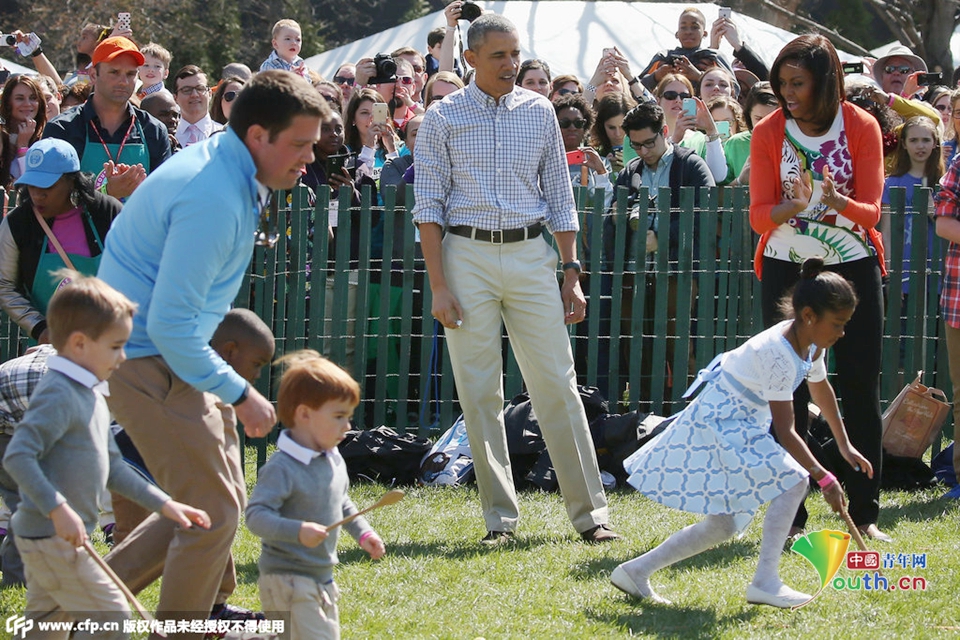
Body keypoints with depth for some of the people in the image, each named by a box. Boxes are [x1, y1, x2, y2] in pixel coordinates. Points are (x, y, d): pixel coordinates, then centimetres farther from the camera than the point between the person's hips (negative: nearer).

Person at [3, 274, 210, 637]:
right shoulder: (58, 396, -18)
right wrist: (58, 509, -31)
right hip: (52, 538, -10)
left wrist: (163, 504, 16)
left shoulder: (91, 397, 15)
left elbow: (112, 469, 21)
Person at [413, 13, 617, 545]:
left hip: (531, 255, 2)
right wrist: (439, 285, -7)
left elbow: (560, 198, 14)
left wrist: (572, 274, 8)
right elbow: (428, 205, 0)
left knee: (557, 384, -3)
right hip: (468, 256, -1)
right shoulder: (444, 118, 3)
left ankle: (589, 511, 1)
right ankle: (499, 517, 6)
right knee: (480, 393, 0)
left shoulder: (539, 113, 10)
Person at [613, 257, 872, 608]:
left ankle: (636, 570, 20)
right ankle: (765, 582, -19)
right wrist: (823, 477, -25)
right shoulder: (778, 354, -27)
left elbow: (821, 389, 23)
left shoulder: (809, 343, 2)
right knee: (793, 480, -22)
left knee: (722, 526, 14)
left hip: (740, 427, 10)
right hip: (718, 426, -10)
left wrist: (845, 446, 28)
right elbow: (785, 432, -27)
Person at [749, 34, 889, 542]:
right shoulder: (768, 132, -4)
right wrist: (793, 206, -29)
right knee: (789, 391, -2)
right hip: (785, 268, 0)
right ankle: (792, 515, 2)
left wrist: (837, 202, -29)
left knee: (860, 388, 0)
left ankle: (865, 514, 5)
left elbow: (870, 211, -7)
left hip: (853, 266, 0)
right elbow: (759, 213, -7)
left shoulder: (861, 127, -5)